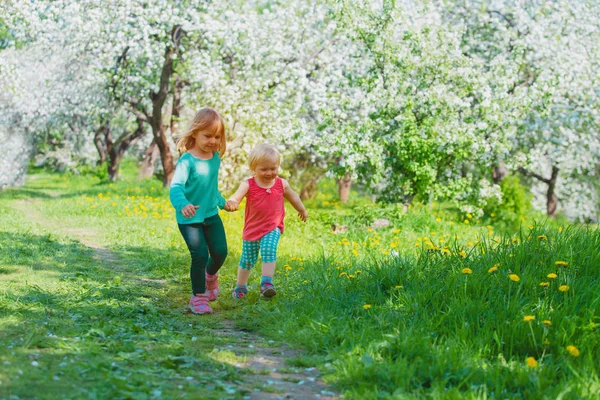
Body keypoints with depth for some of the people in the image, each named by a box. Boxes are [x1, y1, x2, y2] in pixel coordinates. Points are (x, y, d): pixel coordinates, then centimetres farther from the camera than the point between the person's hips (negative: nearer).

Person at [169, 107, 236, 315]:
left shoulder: (215, 158, 3)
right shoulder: (187, 160, -19)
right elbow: (176, 186, -32)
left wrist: (222, 202, 34)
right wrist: (182, 204, -52)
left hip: (211, 215, 6)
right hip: (189, 219, -6)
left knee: (220, 252, 3)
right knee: (200, 255, -12)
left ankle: (210, 275, 38)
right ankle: (198, 297, 8)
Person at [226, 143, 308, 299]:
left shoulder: (282, 184, -5)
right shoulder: (248, 184, -15)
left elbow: (293, 197, 15)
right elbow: (237, 195, -32)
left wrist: (302, 210, 32)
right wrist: (232, 202, -57)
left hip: (272, 228, 0)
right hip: (252, 228, 0)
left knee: (269, 249, -28)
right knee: (247, 259, 13)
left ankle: (267, 283, -27)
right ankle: (240, 287, 35)